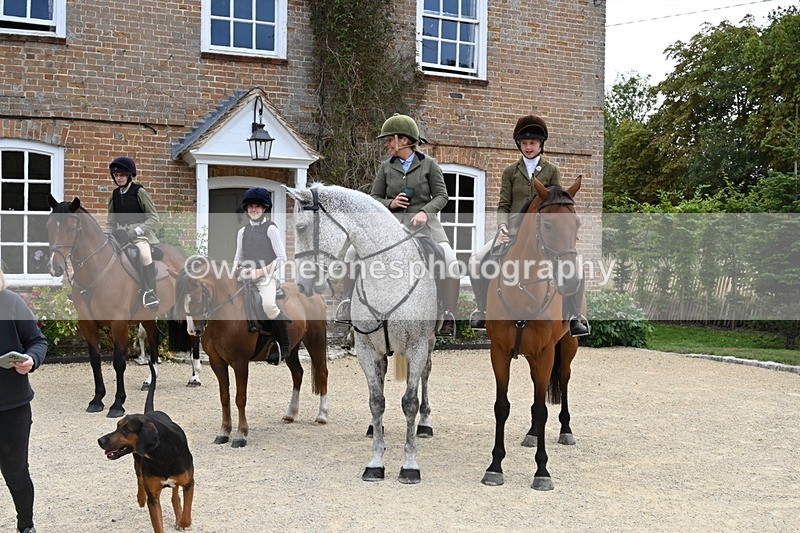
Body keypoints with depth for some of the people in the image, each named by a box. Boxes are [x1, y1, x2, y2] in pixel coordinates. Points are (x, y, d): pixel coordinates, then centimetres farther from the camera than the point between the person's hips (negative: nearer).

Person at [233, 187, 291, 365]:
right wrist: (235, 268, 3)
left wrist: (261, 271, -12)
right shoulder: (242, 232, 18)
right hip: (245, 277, 6)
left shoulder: (271, 229, 2)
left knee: (268, 305, -33)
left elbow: (281, 257, -3)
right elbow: (238, 256, 26)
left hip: (266, 277, -6)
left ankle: (284, 345, -15)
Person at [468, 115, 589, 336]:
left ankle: (573, 317, -10)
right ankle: (483, 312, -4)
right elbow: (503, 205, 8)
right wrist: (502, 225, -12)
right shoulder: (511, 171, 13)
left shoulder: (552, 170, 11)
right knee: (477, 260, -17)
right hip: (514, 230, 1)